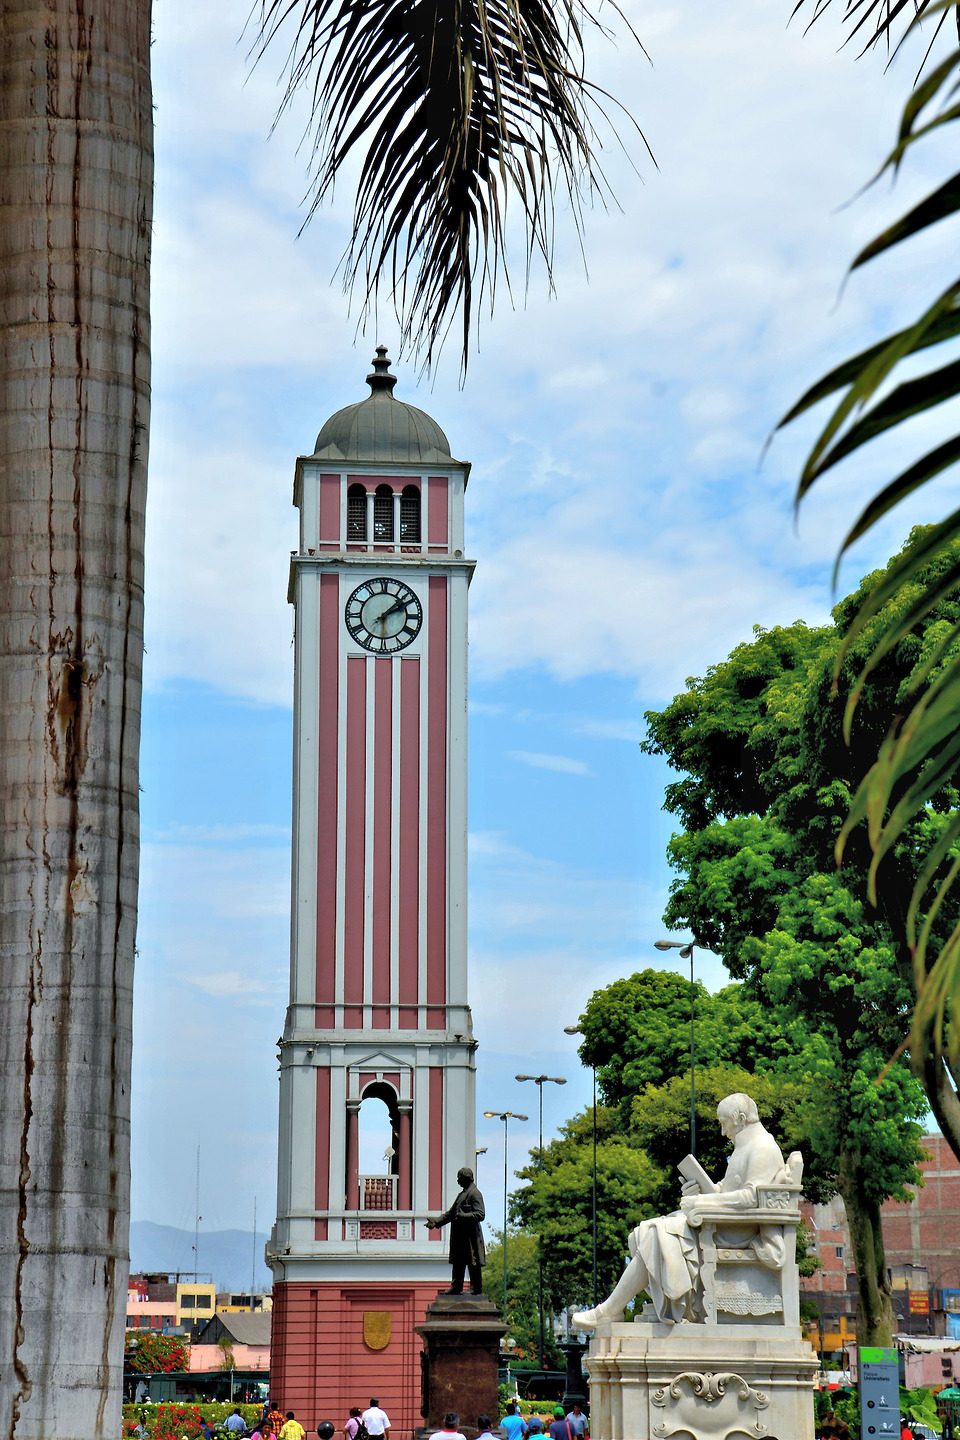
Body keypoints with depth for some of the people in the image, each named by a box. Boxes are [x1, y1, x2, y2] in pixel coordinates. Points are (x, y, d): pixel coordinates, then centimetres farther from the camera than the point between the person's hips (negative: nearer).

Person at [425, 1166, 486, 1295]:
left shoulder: (474, 1194, -11)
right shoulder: (462, 1194, 19)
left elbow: (480, 1214, -20)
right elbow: (451, 1213, 24)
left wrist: (462, 1216, -27)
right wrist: (436, 1221, 18)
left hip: (471, 1237, -10)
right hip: (459, 1237, 10)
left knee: (473, 1264, -4)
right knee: (458, 1263, 14)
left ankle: (477, 1290, 1)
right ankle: (456, 1288, 21)